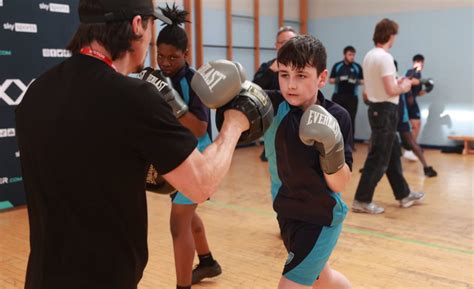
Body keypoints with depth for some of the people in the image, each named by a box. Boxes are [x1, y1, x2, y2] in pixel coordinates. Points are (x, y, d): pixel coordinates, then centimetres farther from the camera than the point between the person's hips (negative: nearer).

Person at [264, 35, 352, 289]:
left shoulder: (336, 117, -19)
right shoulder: (272, 106, -11)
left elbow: (340, 185, -18)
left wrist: (332, 152, -34)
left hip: (322, 217, -5)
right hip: (287, 212, 5)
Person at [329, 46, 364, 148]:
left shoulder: (357, 67, 4)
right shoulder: (337, 66, 3)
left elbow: (363, 81, 6)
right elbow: (331, 80, 6)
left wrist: (356, 81, -15)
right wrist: (339, 79, -14)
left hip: (352, 97, 0)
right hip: (338, 96, 0)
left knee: (351, 120, 1)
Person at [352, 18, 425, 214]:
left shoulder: (370, 56, 11)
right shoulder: (385, 57, -19)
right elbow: (390, 91, -23)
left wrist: (396, 82, 15)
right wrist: (403, 87, -4)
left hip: (377, 108, 10)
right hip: (385, 111, -10)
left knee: (393, 155, 17)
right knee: (378, 159, -4)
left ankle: (404, 195, 29)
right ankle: (362, 201, 1)